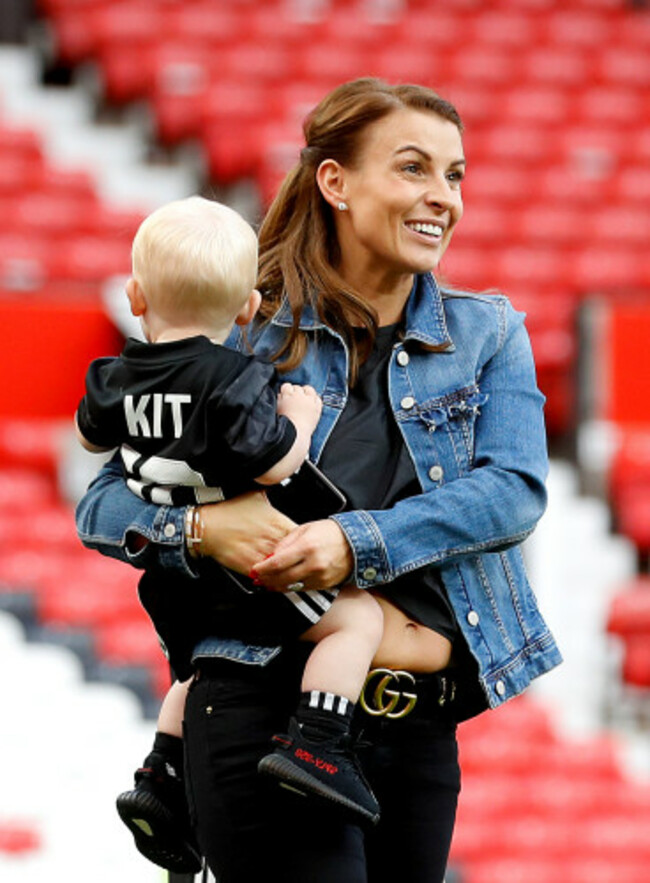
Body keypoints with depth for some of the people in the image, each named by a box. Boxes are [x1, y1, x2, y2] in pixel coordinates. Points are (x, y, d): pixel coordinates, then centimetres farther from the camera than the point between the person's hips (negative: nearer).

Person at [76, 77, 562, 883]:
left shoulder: (488, 334, 12)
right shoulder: (240, 334, 5)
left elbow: (515, 488, -5)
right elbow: (103, 504, 4)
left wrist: (361, 542, -20)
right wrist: (203, 526, -18)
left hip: (423, 731, 4)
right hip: (264, 706, -4)